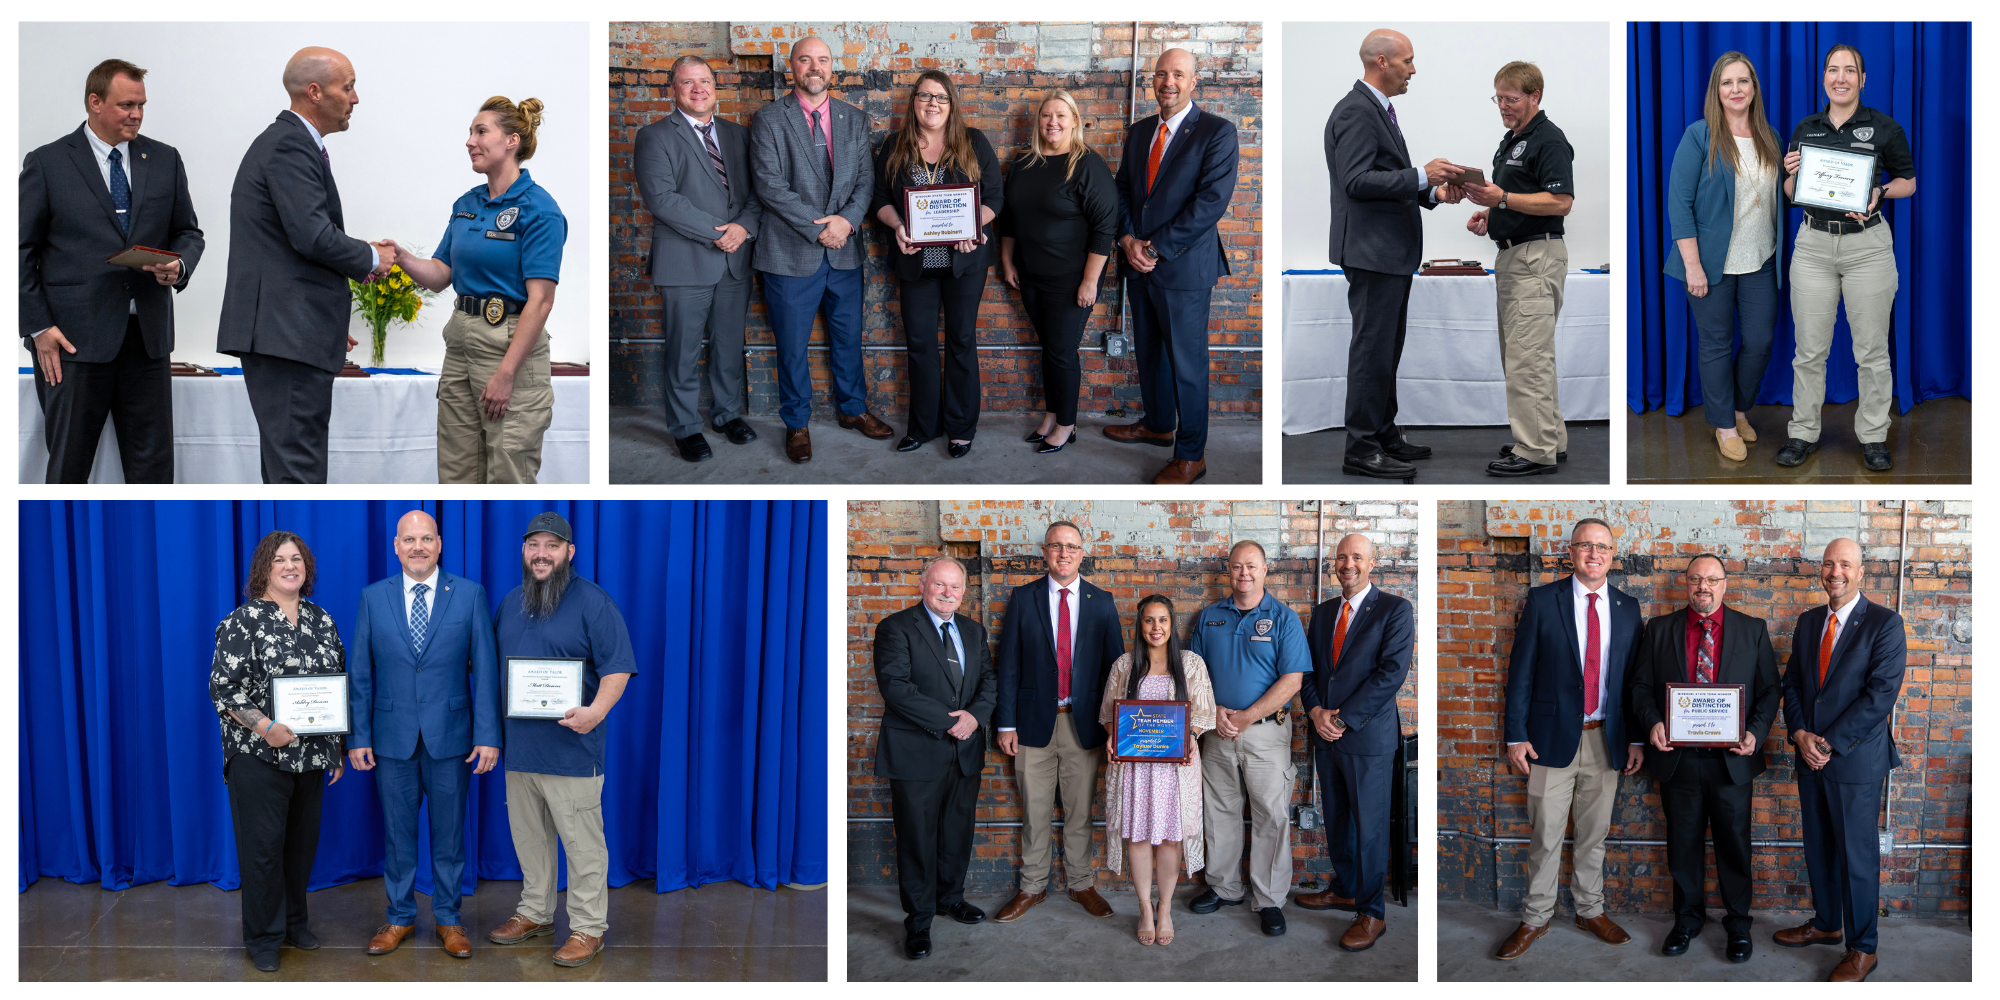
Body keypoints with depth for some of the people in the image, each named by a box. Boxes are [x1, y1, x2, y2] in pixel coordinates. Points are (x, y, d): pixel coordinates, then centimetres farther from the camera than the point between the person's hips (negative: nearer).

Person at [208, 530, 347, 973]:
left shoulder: (321, 620, 9)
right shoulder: (243, 620, -6)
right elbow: (222, 685, -10)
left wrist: (338, 747, 12)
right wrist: (264, 727, -21)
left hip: (312, 755, 5)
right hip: (260, 755, -5)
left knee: (303, 841, 12)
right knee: (263, 846, -1)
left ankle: (293, 921, 28)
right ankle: (262, 938, 11)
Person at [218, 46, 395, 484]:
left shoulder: (288, 141, 21)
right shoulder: (291, 145, -12)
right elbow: (313, 236, -22)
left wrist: (328, 322, 23)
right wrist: (371, 258, -4)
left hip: (284, 330, 11)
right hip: (286, 332, -11)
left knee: (285, 464, 14)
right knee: (298, 468, -10)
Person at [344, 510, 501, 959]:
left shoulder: (470, 594, -1)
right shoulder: (373, 597, 3)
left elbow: (485, 669, -3)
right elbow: (359, 673, 5)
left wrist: (488, 735, -8)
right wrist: (358, 737, 0)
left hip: (450, 736, -1)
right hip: (392, 739, 1)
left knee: (449, 833, 9)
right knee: (396, 833, 11)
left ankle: (447, 918, 23)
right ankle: (400, 917, 26)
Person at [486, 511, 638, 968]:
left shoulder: (593, 602, -7)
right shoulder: (509, 603, 14)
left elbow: (618, 667, -12)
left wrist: (596, 711, -27)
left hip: (571, 750, -6)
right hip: (518, 746, 7)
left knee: (582, 842, -2)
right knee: (529, 838, 17)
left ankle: (588, 927, 8)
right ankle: (535, 912, 32)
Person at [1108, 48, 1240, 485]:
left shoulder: (1217, 132, -8)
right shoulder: (1138, 132, 13)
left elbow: (1212, 200, -16)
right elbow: (1122, 188, 13)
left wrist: (1157, 247, -16)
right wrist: (1128, 239, -6)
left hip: (1184, 267, -6)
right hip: (1139, 265, 7)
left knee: (1187, 362, 0)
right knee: (1148, 352, 18)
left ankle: (1190, 456, 9)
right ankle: (1158, 425, 36)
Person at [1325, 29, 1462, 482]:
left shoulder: (1379, 109, 18)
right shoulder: (1355, 112, -15)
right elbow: (1357, 181, -24)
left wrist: (1432, 191, 8)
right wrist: (1420, 175, -22)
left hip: (1392, 249, 11)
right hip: (1372, 250, -11)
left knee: (1387, 347, 16)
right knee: (1372, 348, -7)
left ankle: (1384, 433, 25)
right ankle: (1361, 449, -1)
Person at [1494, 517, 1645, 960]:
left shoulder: (1627, 607, 7)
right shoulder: (1543, 600, -3)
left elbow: (1634, 675, 10)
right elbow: (1521, 671, -3)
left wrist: (1637, 739, 5)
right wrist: (1516, 735, -8)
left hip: (1607, 739, 3)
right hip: (1553, 736, -3)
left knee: (1595, 832, 14)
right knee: (1545, 835, 3)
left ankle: (1590, 910, 30)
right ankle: (1536, 918, 16)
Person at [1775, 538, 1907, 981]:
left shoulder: (1885, 623, -9)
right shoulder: (1808, 622, 11)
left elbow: (1881, 693, -15)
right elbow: (1792, 683, 12)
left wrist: (1830, 743, -16)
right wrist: (1800, 734, -5)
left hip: (1856, 758, -6)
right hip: (1810, 756, 6)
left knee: (1857, 854, 1)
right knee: (1818, 847, 15)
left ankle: (1861, 949, 13)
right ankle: (1826, 923, 31)